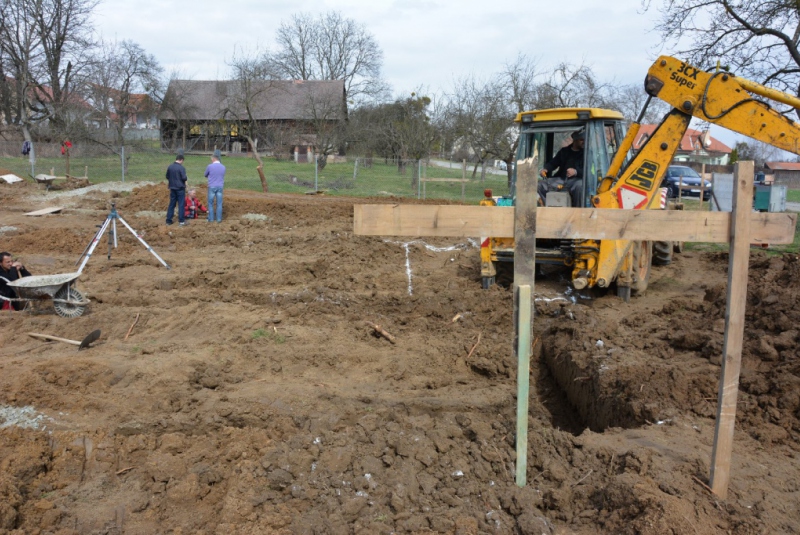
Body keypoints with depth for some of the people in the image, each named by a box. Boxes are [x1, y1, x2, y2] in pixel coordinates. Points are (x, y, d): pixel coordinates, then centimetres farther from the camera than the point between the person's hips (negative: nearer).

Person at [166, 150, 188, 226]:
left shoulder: (170, 166, 3)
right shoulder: (181, 167, -16)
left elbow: (167, 176, 12)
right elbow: (184, 178, -19)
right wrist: (186, 179, 2)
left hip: (172, 188, 5)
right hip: (180, 188, -5)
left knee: (172, 204, 11)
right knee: (181, 204, 1)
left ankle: (169, 220, 12)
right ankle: (182, 221, 2)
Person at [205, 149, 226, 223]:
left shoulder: (210, 166, -8)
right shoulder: (223, 167, 4)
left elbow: (206, 175, 8)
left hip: (212, 187, -3)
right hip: (220, 187, 3)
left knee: (210, 204, 7)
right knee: (219, 204, 5)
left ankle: (211, 219, 8)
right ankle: (219, 219, 5)